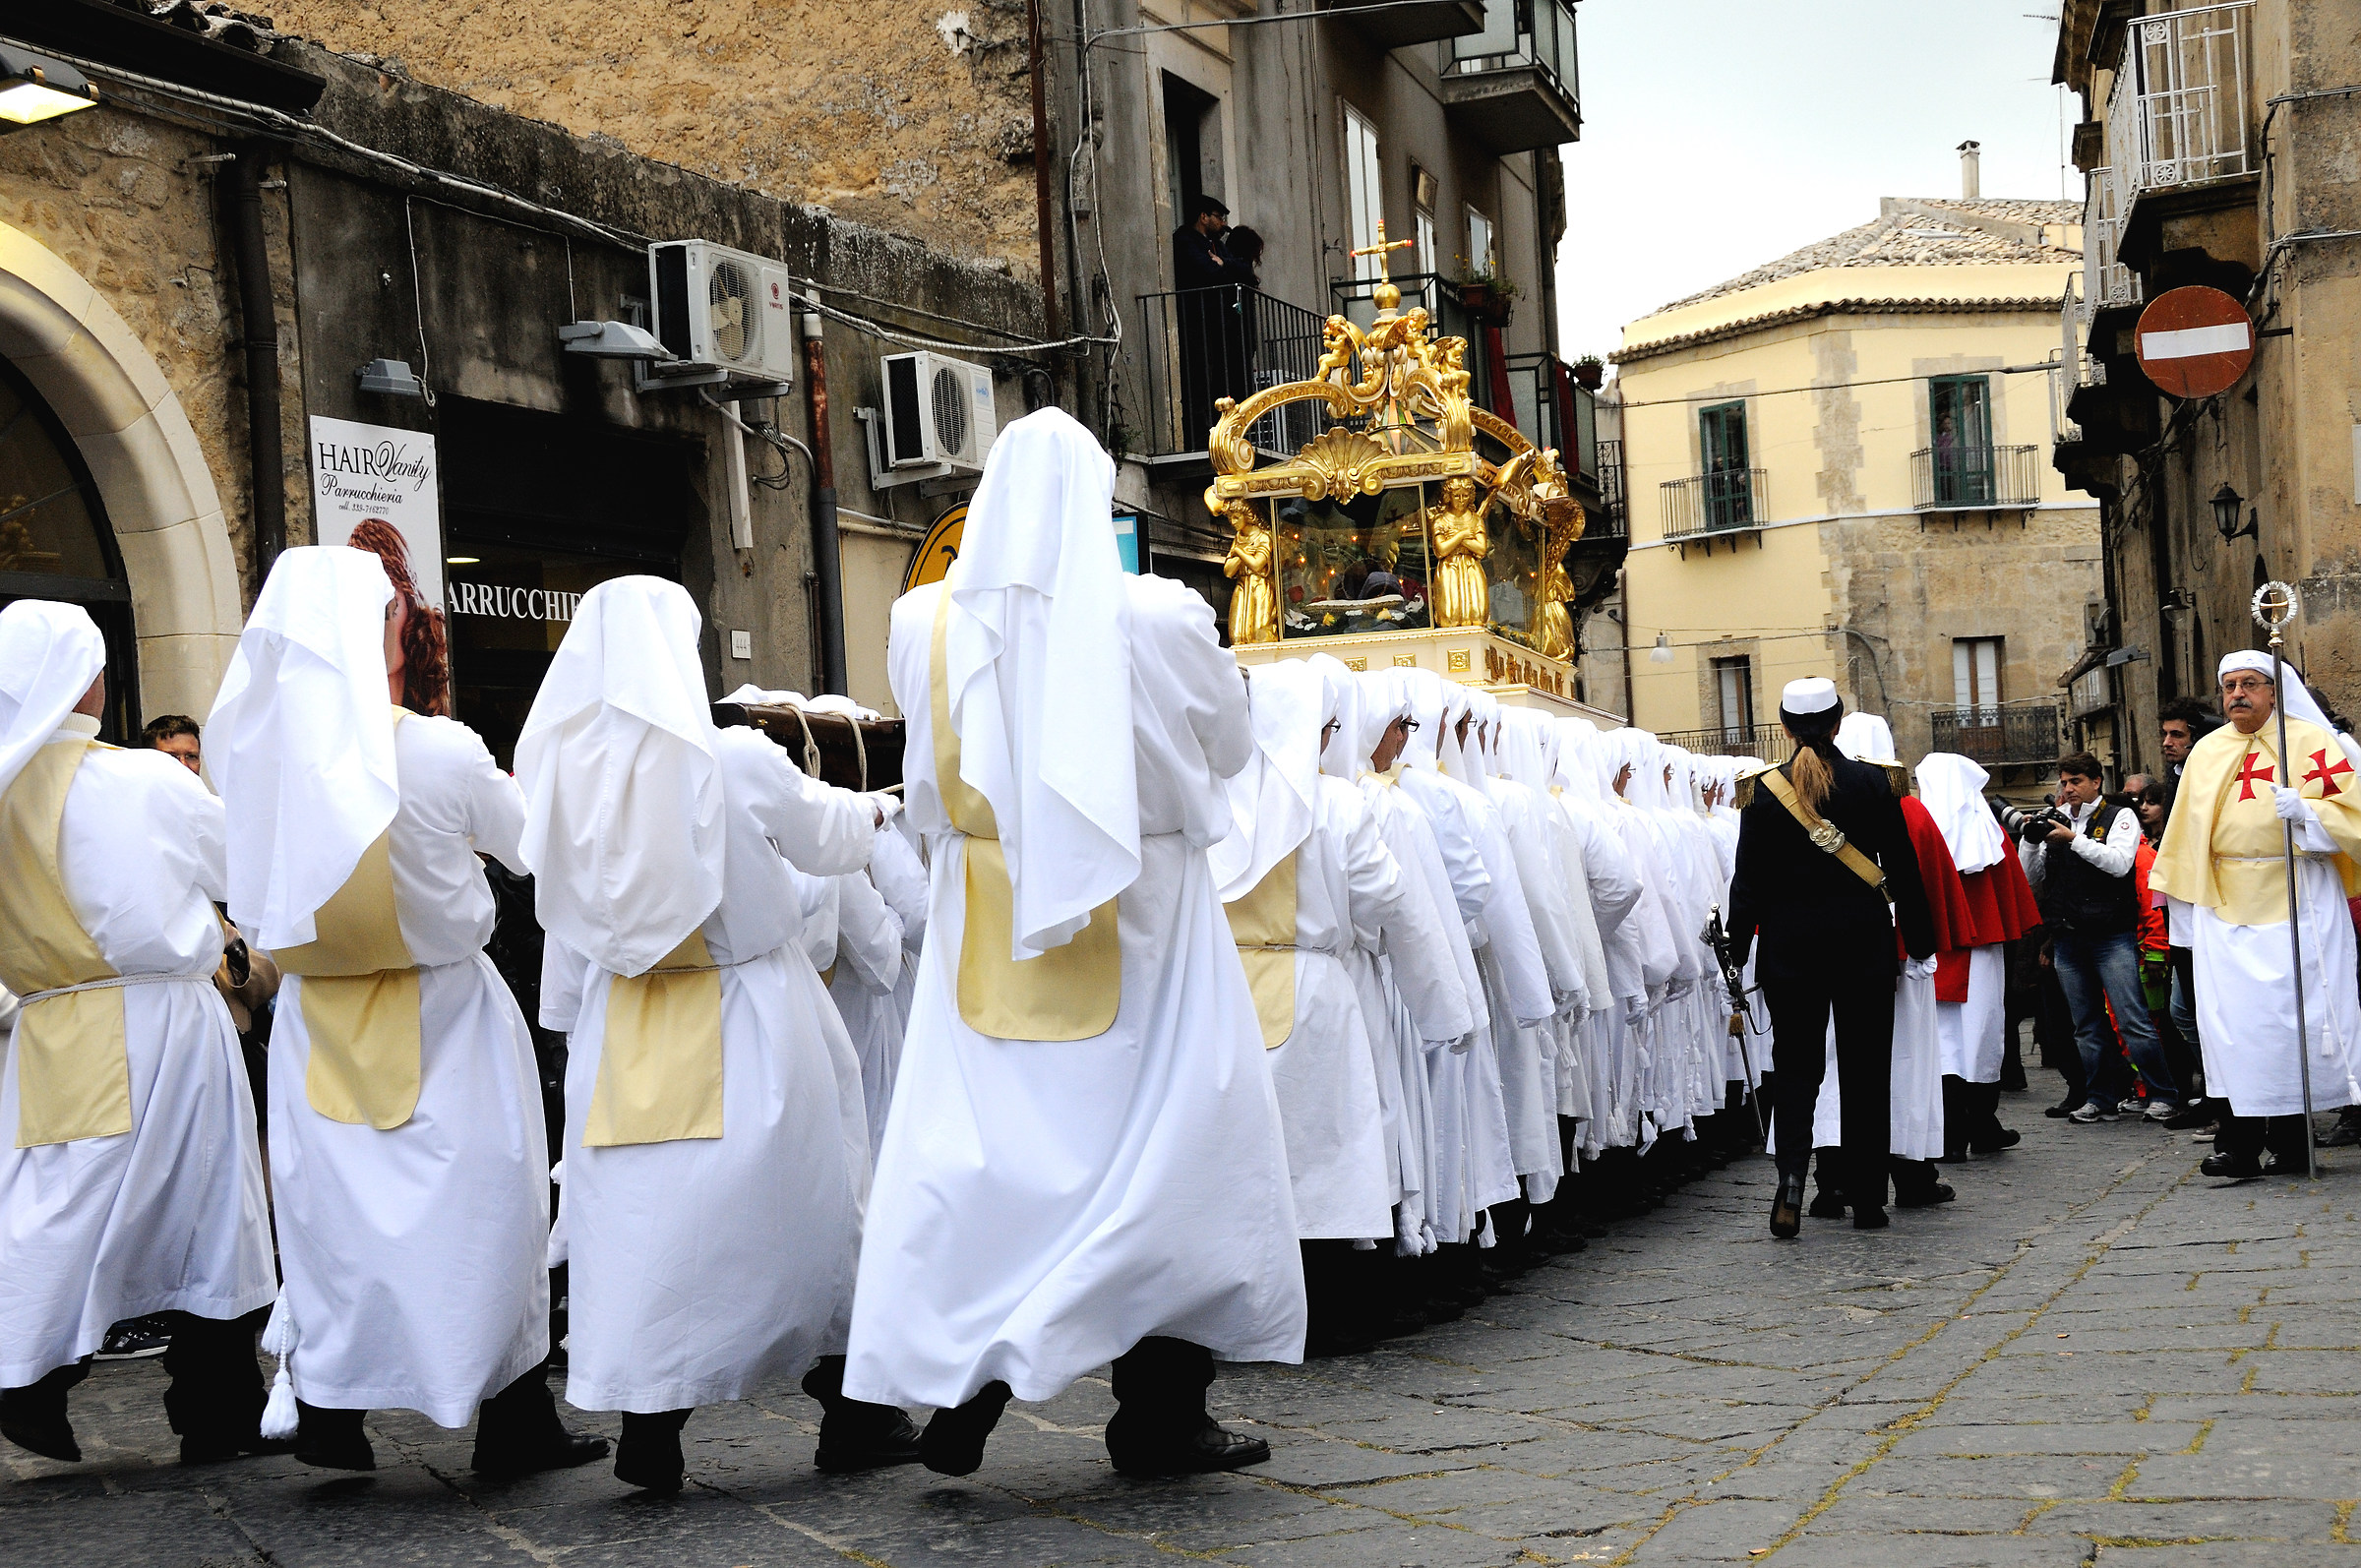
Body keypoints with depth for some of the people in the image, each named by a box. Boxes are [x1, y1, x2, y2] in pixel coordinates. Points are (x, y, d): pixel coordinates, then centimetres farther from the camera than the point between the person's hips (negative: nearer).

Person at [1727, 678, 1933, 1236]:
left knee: (1796, 1065, 7)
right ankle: (1867, 1200, 10)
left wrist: (1738, 948, 6)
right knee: (1865, 1067, 8)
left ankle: (1792, 1175, -16)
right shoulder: (1871, 782, -3)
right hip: (1863, 939, 0)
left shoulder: (1766, 790, -3)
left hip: (1791, 941, 0)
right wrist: (1920, 939, 7)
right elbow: (1903, 869, -1)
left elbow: (1749, 879, -2)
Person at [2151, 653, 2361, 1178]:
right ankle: (2240, 1140, -7)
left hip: (2298, 896, -3)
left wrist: (2302, 810, -20)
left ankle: (2292, 1134, 6)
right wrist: (2175, 891, 20)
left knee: (2295, 1008, -4)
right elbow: (2186, 829, 22)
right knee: (2231, 1012, -5)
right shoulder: (2206, 752, 15)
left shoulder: (2311, 742, 3)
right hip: (2224, 907, 3)